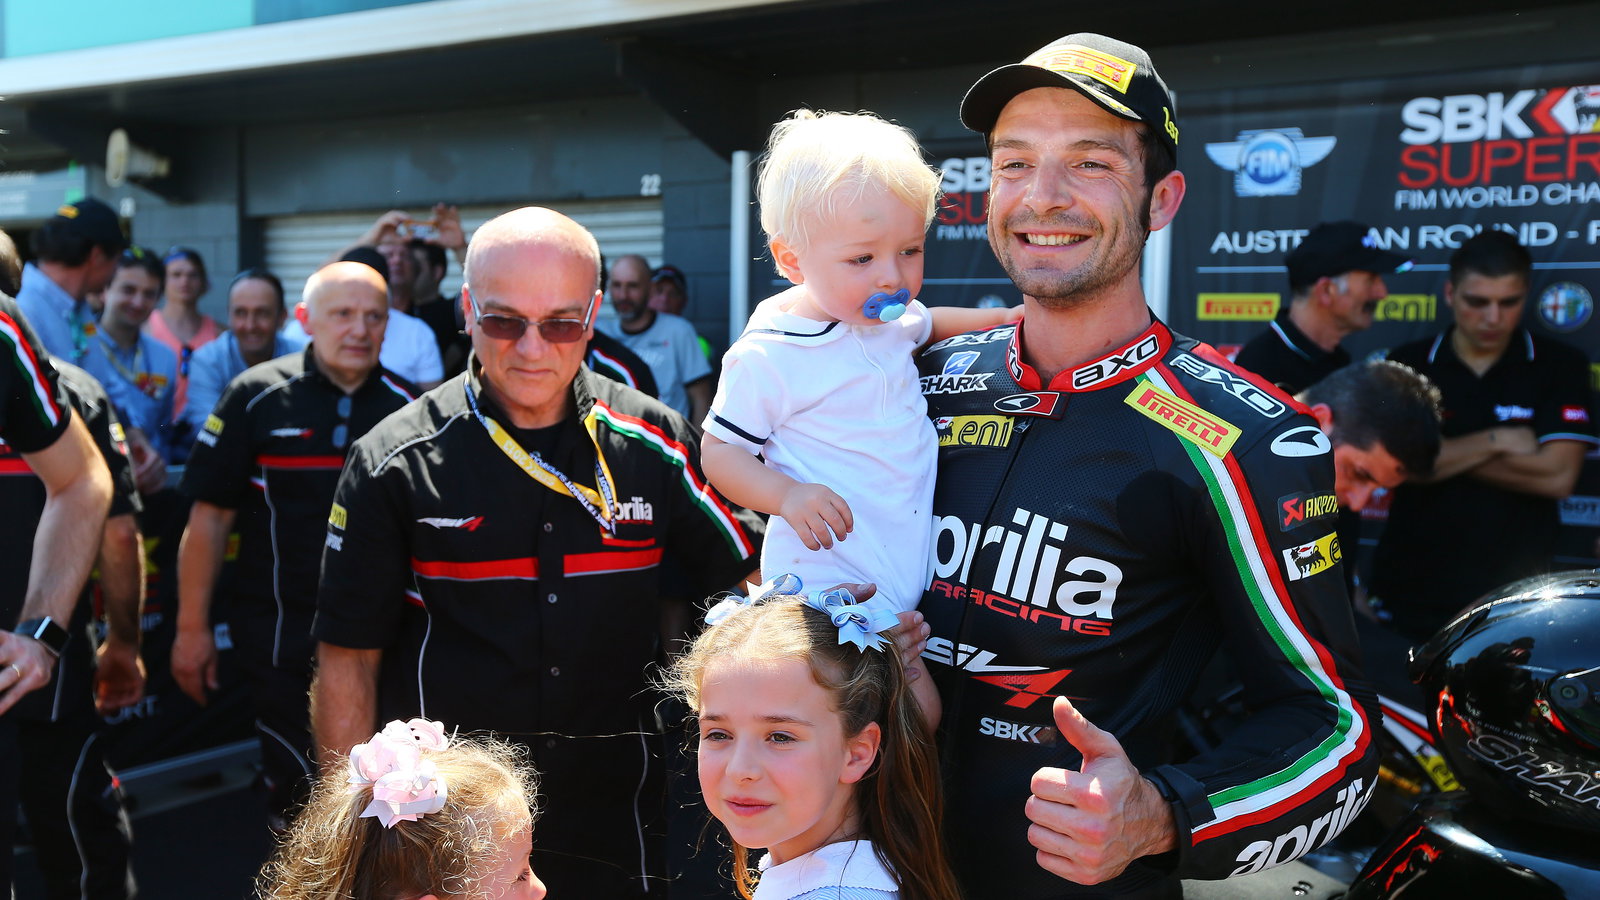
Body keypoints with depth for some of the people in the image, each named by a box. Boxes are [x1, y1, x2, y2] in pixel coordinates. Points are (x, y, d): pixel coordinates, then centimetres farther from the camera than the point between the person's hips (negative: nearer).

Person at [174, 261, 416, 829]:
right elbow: (210, 516, -4)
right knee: (296, 785, 10)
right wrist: (192, 627, -4)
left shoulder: (406, 406, 0)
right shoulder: (256, 395, -5)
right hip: (280, 633, -1)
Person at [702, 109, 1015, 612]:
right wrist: (788, 496, -25)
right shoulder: (767, 357, -17)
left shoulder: (892, 315, 4)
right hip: (827, 568, -6)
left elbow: (926, 326, 29)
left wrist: (997, 319, 14)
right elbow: (719, 451, -9)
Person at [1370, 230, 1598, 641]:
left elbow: (1558, 476, -13)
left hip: (1514, 593, 0)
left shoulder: (1560, 365, -1)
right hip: (1412, 590, 1)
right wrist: (1497, 441, -12)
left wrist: (1446, 454, -12)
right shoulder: (1406, 365, 0)